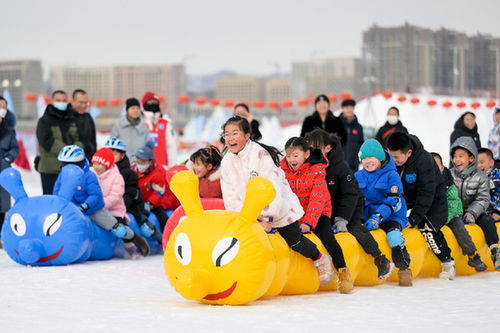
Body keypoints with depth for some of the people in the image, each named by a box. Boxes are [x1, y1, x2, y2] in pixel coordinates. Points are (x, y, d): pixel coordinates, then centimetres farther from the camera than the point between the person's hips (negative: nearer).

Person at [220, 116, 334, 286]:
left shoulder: (260, 153, -24)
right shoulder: (226, 162, -5)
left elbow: (273, 190, -27)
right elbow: (230, 198, -4)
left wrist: (267, 217, -30)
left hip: (280, 208, -5)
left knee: (295, 241, 5)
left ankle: (321, 260, 31)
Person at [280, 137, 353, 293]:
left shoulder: (316, 170, -15)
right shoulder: (283, 170, -2)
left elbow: (318, 199, -22)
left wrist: (308, 222, -33)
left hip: (318, 213, -4)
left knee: (327, 236, -24)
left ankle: (343, 272, -17)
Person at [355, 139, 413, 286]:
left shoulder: (391, 175, -5)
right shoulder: (358, 176, 10)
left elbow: (394, 201, -14)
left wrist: (378, 217, -27)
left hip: (391, 217, -4)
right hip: (366, 217, 4)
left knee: (393, 234, -33)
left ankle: (404, 269, -21)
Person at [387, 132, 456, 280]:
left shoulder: (424, 160, -31)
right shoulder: (390, 160, -14)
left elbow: (426, 193, -30)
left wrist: (414, 218, -32)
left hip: (434, 198, -7)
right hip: (408, 198, 7)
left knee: (427, 228, -24)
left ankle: (448, 263, -9)